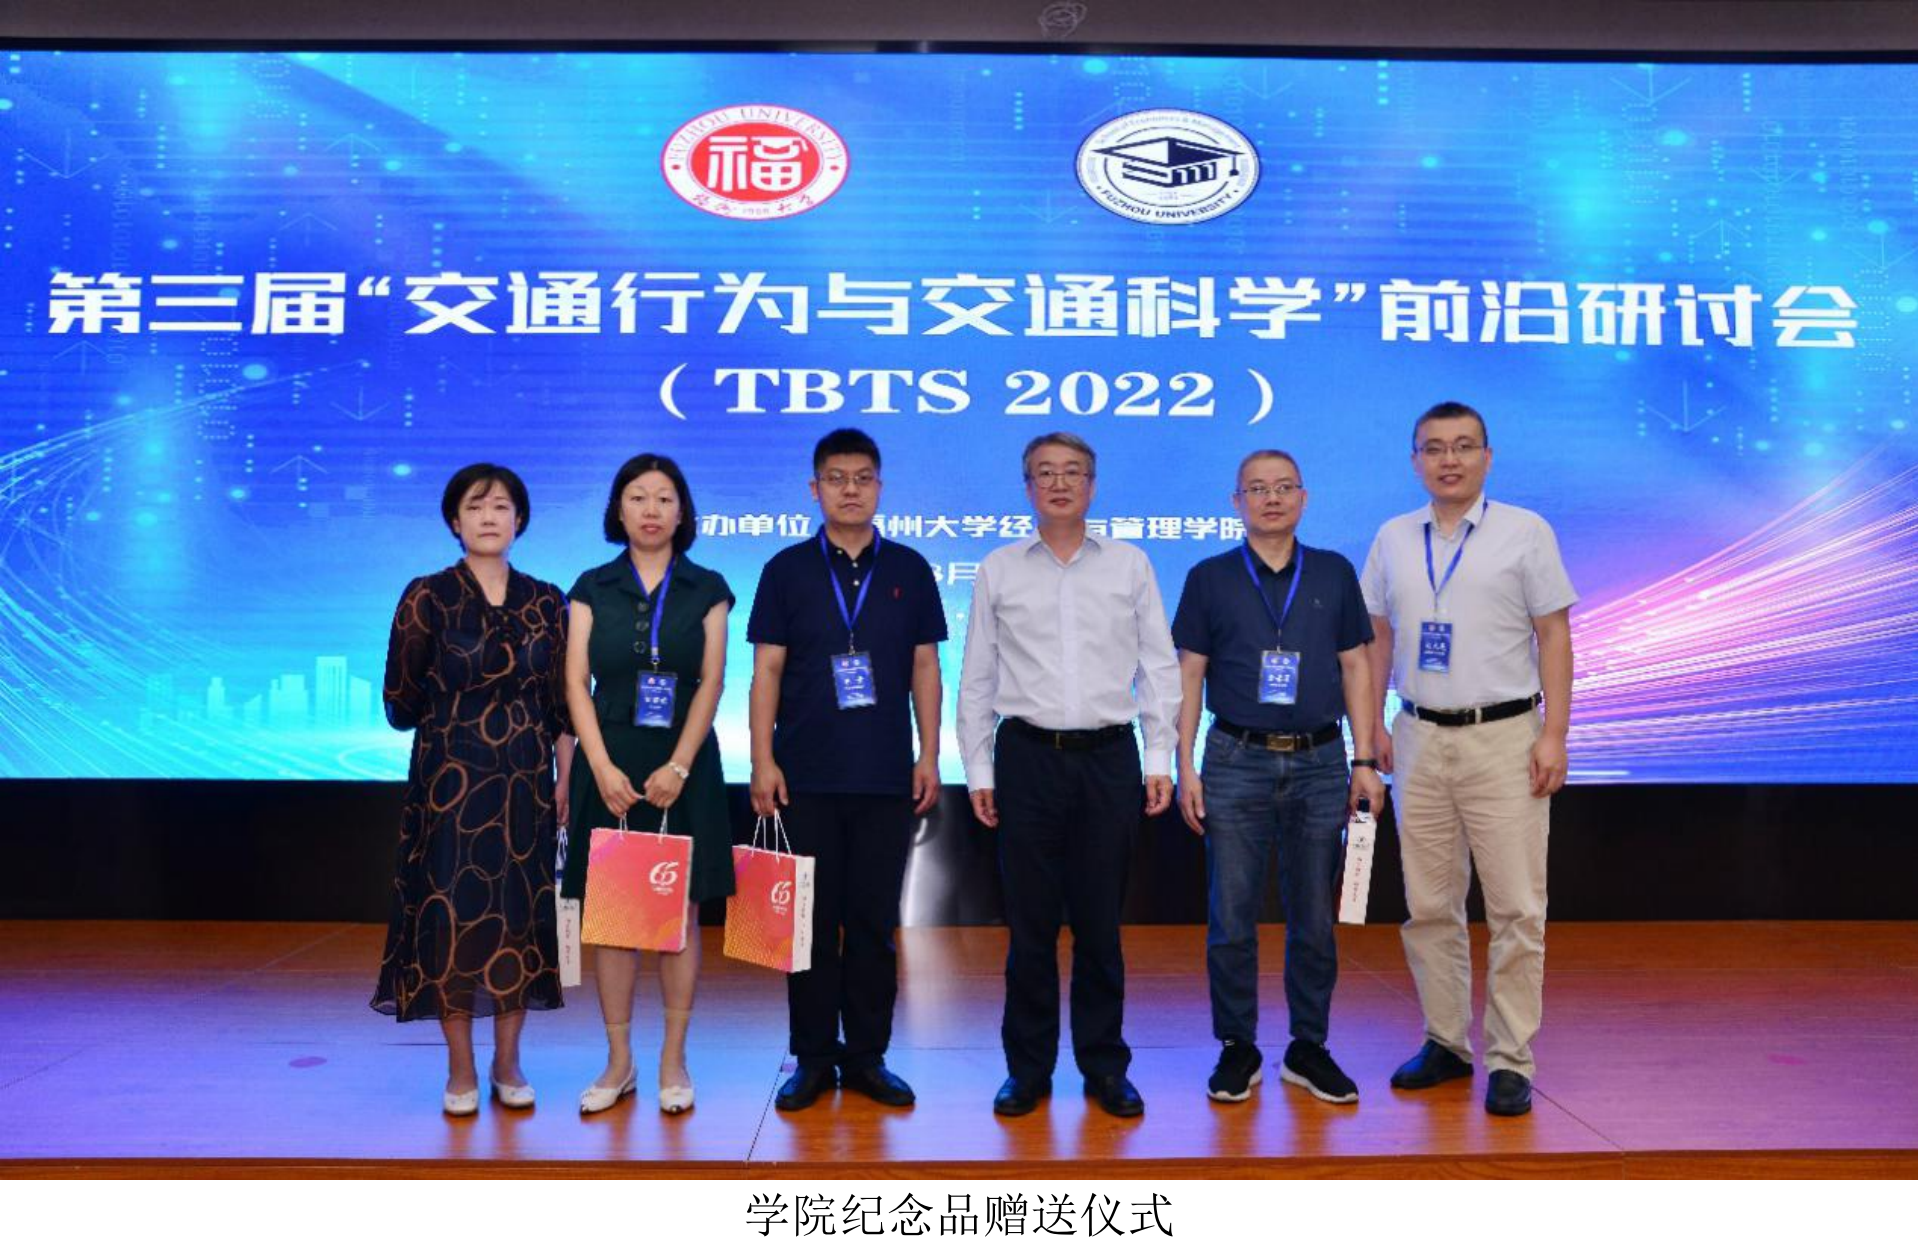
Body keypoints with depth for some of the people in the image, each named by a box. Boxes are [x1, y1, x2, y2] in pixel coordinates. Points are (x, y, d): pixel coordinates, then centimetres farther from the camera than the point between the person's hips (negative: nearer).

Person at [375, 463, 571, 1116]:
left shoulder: (547, 603, 5)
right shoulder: (427, 597, -2)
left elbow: (563, 702, 6)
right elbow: (401, 704, 1)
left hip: (525, 782, 2)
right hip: (449, 782, -2)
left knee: (521, 915, 5)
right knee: (451, 914, 0)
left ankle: (508, 1064, 20)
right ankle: (461, 1071, 15)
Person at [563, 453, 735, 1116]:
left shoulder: (706, 589, 5)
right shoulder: (593, 588, 7)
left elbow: (711, 683, -2)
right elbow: (576, 682, 1)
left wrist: (678, 766, -13)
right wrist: (602, 767, -11)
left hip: (683, 768, -1)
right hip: (610, 768, 1)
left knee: (680, 912, 2)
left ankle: (673, 1062, 13)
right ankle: (618, 1062, 15)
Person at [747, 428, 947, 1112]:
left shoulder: (908, 569, 7)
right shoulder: (787, 569, 4)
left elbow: (925, 668, 8)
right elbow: (767, 669, 2)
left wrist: (929, 757, 1)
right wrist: (763, 760, -6)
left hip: (887, 775, 1)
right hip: (806, 774, 0)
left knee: (874, 921, 6)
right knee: (812, 919, 6)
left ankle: (867, 1057, 18)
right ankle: (814, 1058, 18)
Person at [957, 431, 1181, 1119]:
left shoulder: (1129, 565, 7)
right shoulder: (998, 570, 6)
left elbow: (1159, 667, 6)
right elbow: (976, 678, 8)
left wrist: (1160, 760, 0)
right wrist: (977, 769, 4)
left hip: (1109, 756, 0)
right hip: (1027, 756, 0)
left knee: (1100, 923, 7)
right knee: (1030, 922, 5)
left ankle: (1105, 1066, 20)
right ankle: (1028, 1068, 19)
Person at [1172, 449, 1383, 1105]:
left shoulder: (1335, 573, 8)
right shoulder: (1210, 578, 4)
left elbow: (1356, 668, 8)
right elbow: (1188, 675, 3)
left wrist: (1365, 761, 2)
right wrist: (1184, 767, -4)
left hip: (1319, 763, 2)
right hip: (1237, 761, -1)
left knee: (1314, 917, 8)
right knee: (1231, 918, 2)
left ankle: (1308, 1048, 22)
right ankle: (1237, 1048, 16)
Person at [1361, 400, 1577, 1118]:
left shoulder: (1525, 532, 0)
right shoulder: (1393, 540, 10)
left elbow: (1555, 635, -2)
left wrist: (1554, 736, -8)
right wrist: (1373, 724, 7)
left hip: (1504, 740, -3)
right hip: (1419, 740, 4)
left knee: (1516, 910, -2)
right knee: (1428, 907, 9)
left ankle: (1510, 1062, 9)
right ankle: (1445, 1043, 23)